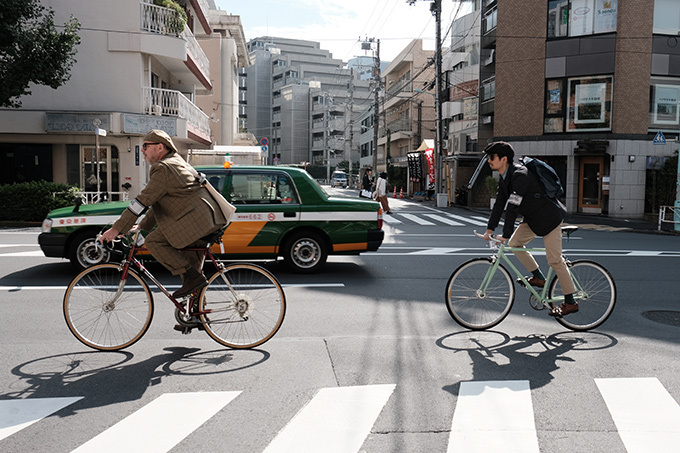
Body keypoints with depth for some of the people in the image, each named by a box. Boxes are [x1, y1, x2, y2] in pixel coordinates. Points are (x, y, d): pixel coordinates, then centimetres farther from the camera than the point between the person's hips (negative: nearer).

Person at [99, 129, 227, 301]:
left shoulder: (163, 168, -8)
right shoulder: (177, 163, 26)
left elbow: (143, 201, -13)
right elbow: (158, 202, 30)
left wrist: (116, 229, -11)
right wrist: (141, 226, 27)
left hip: (195, 219, -11)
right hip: (206, 221, 11)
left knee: (153, 241, -9)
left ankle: (192, 276, -12)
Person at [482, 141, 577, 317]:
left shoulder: (520, 175, -27)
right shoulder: (505, 177, 4)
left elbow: (512, 207, -30)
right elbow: (499, 203, 8)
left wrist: (505, 235, -30)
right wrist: (490, 229, 3)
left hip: (549, 217, -10)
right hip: (533, 218, 10)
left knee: (554, 259, -7)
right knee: (514, 243, 3)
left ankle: (570, 302, 2)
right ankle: (538, 277, 16)